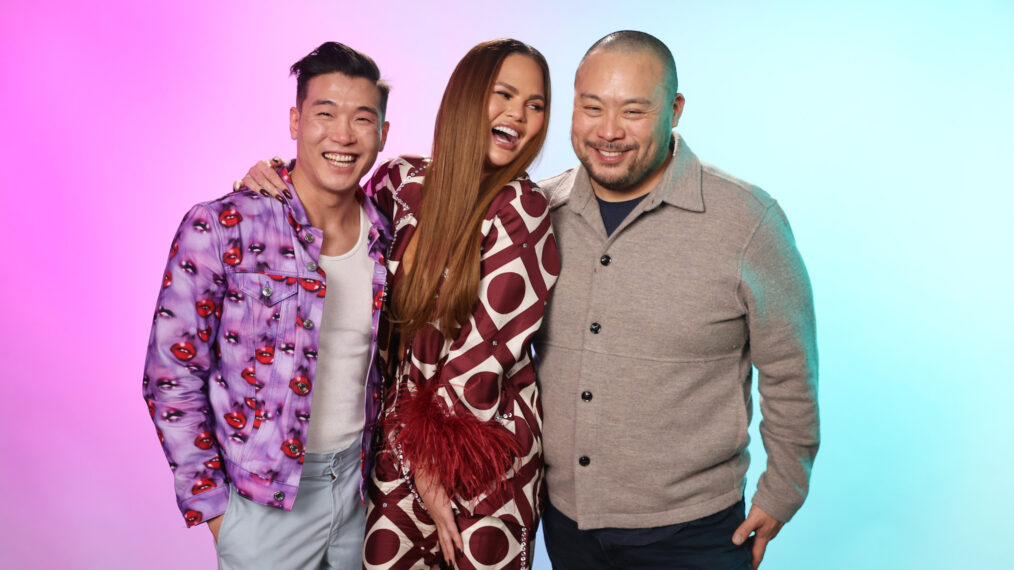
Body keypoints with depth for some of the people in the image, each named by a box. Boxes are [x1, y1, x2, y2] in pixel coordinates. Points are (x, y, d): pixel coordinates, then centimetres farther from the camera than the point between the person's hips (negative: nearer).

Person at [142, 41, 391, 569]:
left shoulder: (389, 237, -3)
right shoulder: (219, 230, -16)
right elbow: (171, 379, -11)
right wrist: (211, 504, -9)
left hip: (360, 482, 4)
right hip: (265, 499, -4)